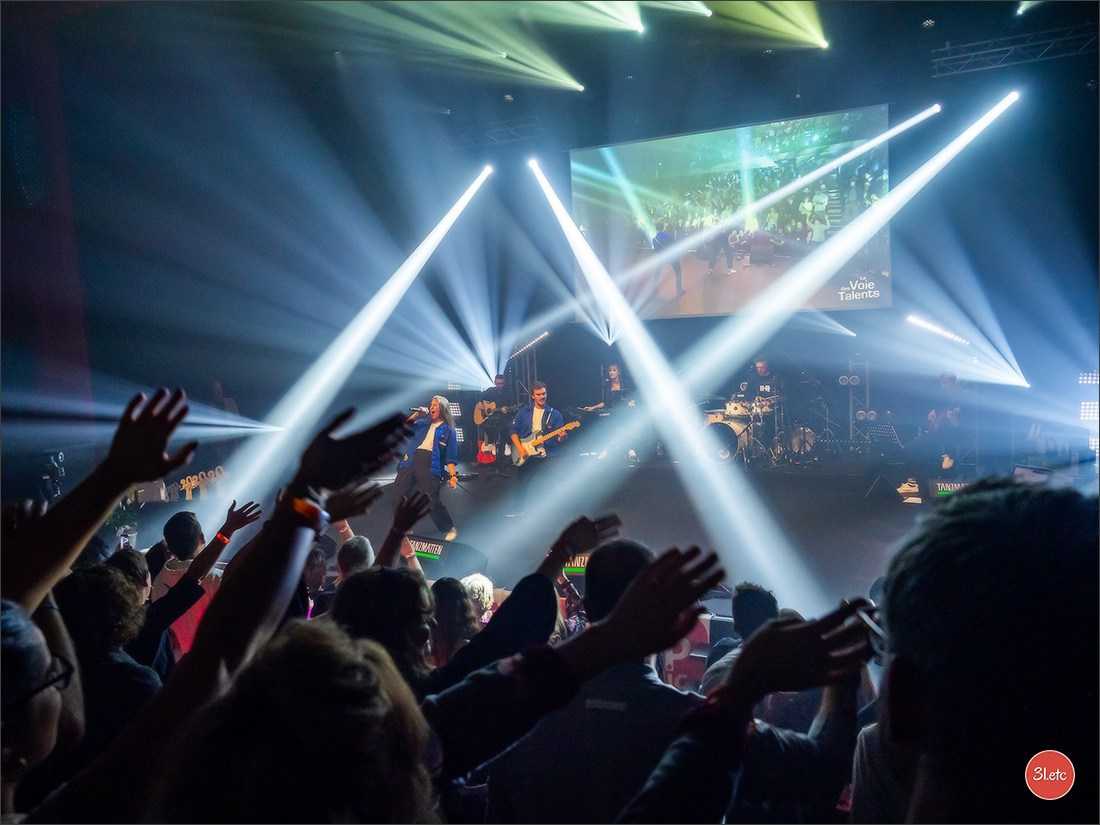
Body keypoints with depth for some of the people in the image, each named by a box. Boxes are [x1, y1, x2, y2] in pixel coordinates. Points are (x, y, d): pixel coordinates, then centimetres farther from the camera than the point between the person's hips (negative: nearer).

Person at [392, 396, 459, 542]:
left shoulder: (448, 430, 10)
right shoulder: (422, 424, 23)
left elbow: (450, 457, 5)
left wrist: (452, 475, -7)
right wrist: (416, 414, 10)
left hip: (430, 464, -5)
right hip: (410, 461, 5)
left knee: (433, 500, -10)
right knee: (398, 495, 2)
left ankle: (450, 529, 9)